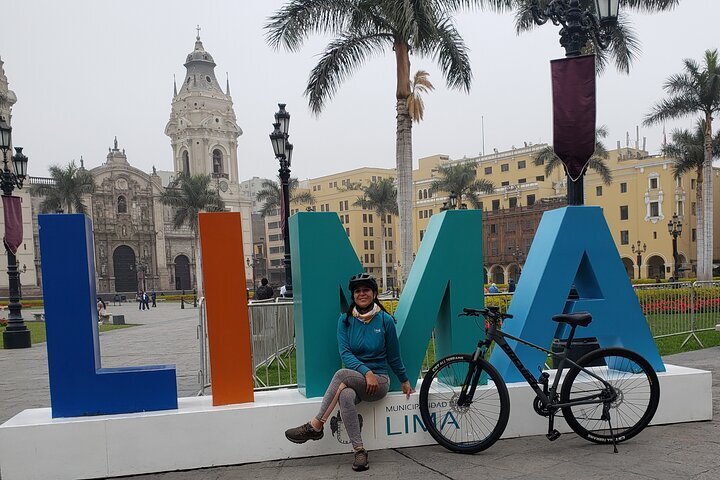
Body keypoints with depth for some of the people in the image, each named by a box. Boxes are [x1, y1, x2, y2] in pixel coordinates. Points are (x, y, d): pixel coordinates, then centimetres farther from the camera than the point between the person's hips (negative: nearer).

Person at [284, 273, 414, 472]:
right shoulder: (345, 320, 3)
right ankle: (359, 451, -26)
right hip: (354, 379, 2)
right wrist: (366, 371, -22)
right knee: (345, 395, -35)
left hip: (379, 381, -2)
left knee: (342, 375, -31)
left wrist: (404, 381, 17)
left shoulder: (385, 320, -1)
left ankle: (315, 426, -22)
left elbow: (393, 357, 10)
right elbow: (345, 354, -7)